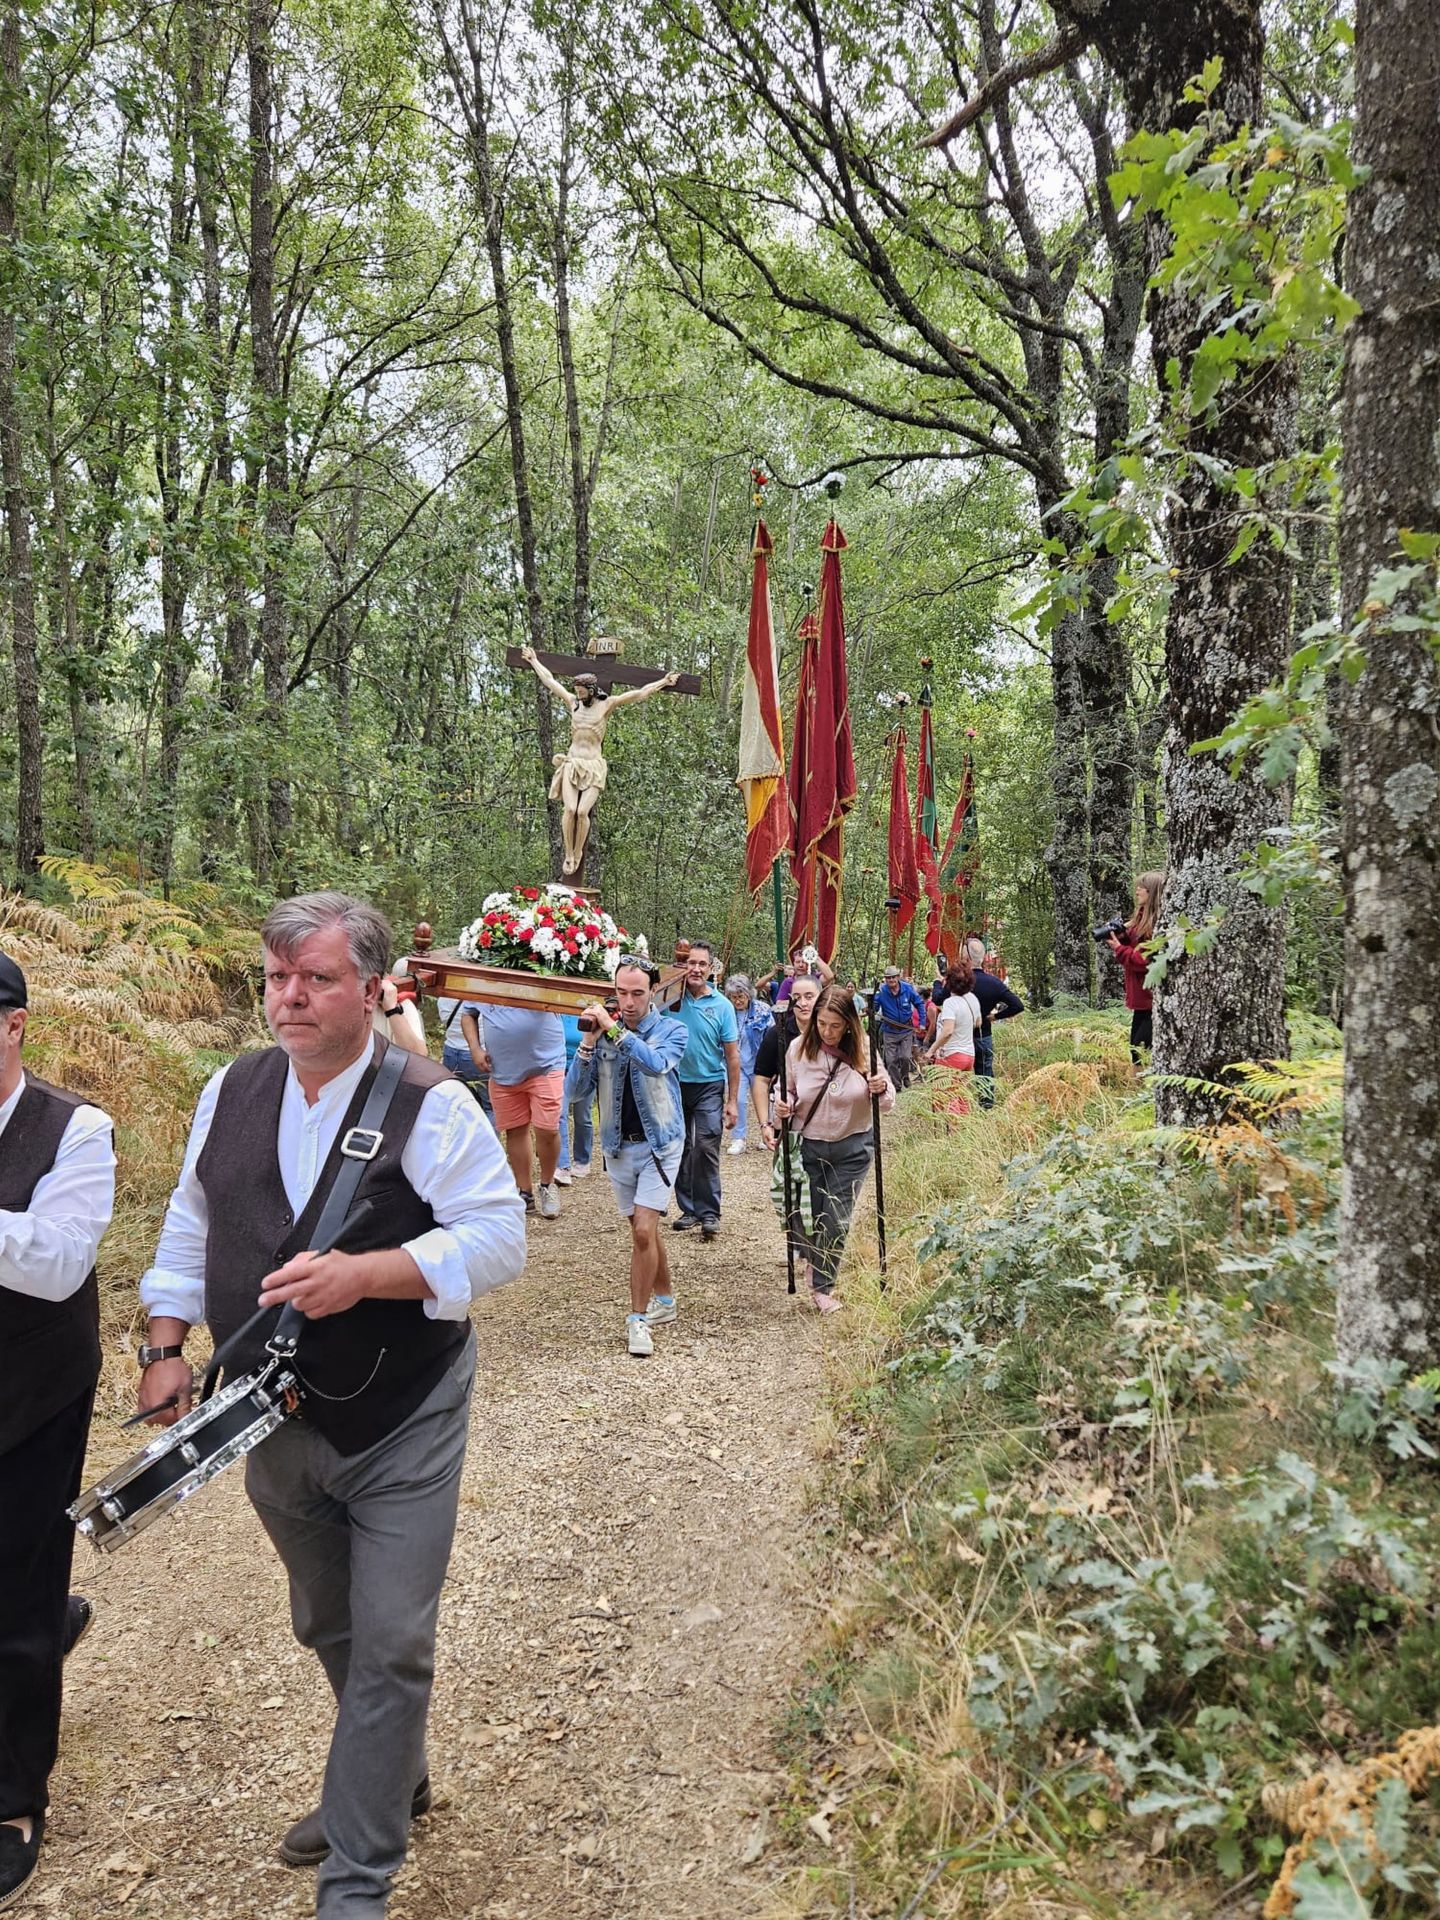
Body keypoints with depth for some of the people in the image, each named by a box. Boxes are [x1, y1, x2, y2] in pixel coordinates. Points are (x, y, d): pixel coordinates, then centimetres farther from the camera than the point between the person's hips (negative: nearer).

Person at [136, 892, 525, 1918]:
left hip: (402, 1428, -5)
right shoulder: (231, 1093, 1)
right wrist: (167, 1347, 8)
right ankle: (392, 1778, 49)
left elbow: (500, 1236, -19)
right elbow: (190, 1227, 13)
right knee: (326, 1628, 23)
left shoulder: (430, 1105, -16)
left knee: (389, 1647, 1)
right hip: (276, 1421, 6)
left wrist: (365, 1274, -29)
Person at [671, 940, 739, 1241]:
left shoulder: (722, 1005, -4)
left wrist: (733, 1100, -4)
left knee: (706, 1149, -9)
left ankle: (709, 1212, 0)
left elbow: (732, 1055, -2)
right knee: (680, 1149, 9)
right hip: (675, 1083, 2)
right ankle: (688, 1209, 20)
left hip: (709, 1085, -2)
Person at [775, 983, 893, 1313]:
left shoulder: (863, 1051, -12)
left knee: (837, 1220, 0)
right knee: (811, 1217, 9)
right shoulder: (798, 1048, -10)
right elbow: (790, 1092, 5)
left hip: (852, 1148, -1)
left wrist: (881, 1090, -27)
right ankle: (816, 1261, 42)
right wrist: (783, 1106, -17)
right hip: (809, 1145, 1)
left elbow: (887, 1104, -5)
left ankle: (822, 1286, 19)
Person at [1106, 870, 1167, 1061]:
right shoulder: (1141, 919, 14)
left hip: (1154, 998, -10)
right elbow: (1132, 949, 20)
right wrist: (1119, 936, 2)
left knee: (1143, 1048, -9)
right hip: (1143, 996, 10)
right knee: (1136, 1047, 12)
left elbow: (1150, 960, -21)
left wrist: (1119, 949, -13)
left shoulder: (1161, 922, -17)